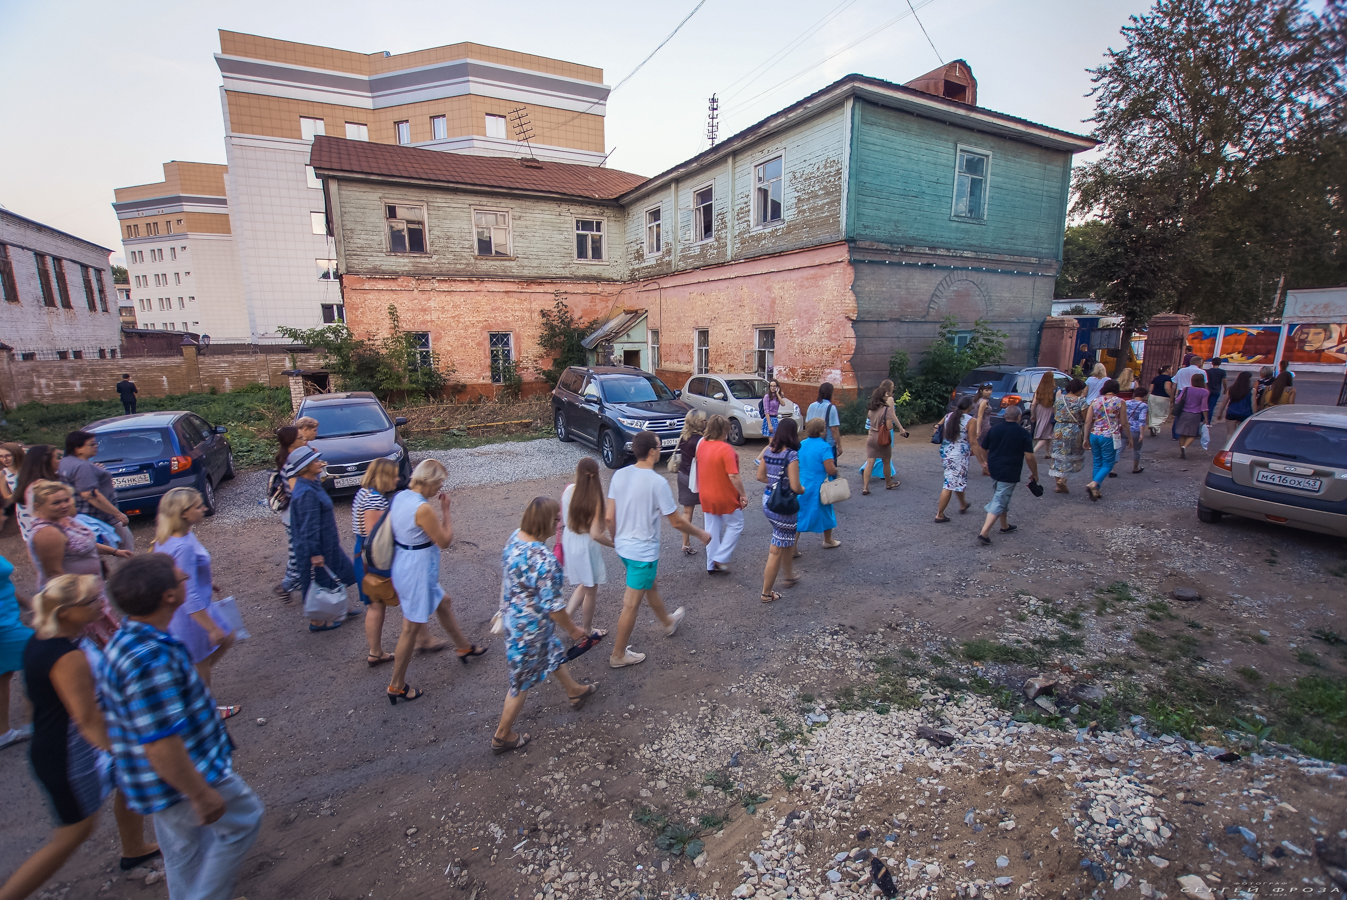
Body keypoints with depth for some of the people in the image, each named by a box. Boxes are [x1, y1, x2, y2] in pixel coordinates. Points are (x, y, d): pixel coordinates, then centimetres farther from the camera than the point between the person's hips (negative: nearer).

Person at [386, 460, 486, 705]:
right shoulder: (424, 509, -28)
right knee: (412, 629, 7)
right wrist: (445, 510, -9)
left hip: (403, 564, 10)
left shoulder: (400, 496, -1)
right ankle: (397, 686, 24)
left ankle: (464, 647, 46)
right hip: (417, 571, -10)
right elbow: (445, 541, -17)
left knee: (444, 603, 27)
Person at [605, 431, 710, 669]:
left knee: (650, 586, 29)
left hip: (623, 547, 8)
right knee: (631, 604, 7)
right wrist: (701, 534, 1)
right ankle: (618, 655, 23)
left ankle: (668, 622, 53)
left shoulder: (619, 475, -4)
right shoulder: (657, 482, -23)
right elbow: (677, 522, -16)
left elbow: (609, 517, 0)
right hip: (643, 551, -7)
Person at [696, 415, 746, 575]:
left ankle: (711, 565, 23)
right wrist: (743, 494, -13)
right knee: (735, 525, 14)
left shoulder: (702, 444, -1)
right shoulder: (725, 448, -23)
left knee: (712, 529, 16)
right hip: (725, 496, -6)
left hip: (706, 495, 7)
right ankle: (721, 558, 10)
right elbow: (733, 476, -24)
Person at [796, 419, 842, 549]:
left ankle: (793, 546, 4)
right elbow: (831, 470, -22)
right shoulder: (824, 447, -17)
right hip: (819, 488, -4)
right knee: (826, 512, 18)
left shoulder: (801, 445, 3)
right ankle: (828, 541, 37)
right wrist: (836, 470, 0)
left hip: (802, 488, 5)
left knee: (799, 516, 9)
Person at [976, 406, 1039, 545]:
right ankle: (984, 533, -12)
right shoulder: (1023, 434, -9)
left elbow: (983, 449, 8)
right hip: (1009, 473, -5)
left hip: (994, 470, 6)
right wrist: (1034, 474, 3)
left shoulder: (994, 429, 3)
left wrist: (987, 464, 24)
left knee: (1001, 498, 24)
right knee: (999, 502, -4)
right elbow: (1029, 457, -10)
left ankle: (1005, 526, 39)